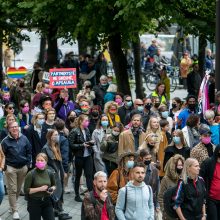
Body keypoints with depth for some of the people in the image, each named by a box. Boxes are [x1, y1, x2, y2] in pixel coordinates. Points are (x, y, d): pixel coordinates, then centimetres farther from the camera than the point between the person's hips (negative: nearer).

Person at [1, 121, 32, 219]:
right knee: (12, 190, -3)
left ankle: (13, 205, 31)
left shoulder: (24, 139, 1)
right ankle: (14, 210, 2)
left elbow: (29, 152, 9)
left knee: (18, 189, 13)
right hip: (10, 168, -3)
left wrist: (28, 164, 4)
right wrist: (4, 166, -6)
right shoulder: (5, 141, -7)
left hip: (23, 167, 3)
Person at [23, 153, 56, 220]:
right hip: (34, 202, -3)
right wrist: (40, 189, -20)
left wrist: (52, 189, -5)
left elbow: (54, 185, 18)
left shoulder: (50, 173, 1)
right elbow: (26, 190, -14)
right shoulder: (31, 174, -12)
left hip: (47, 202, 3)